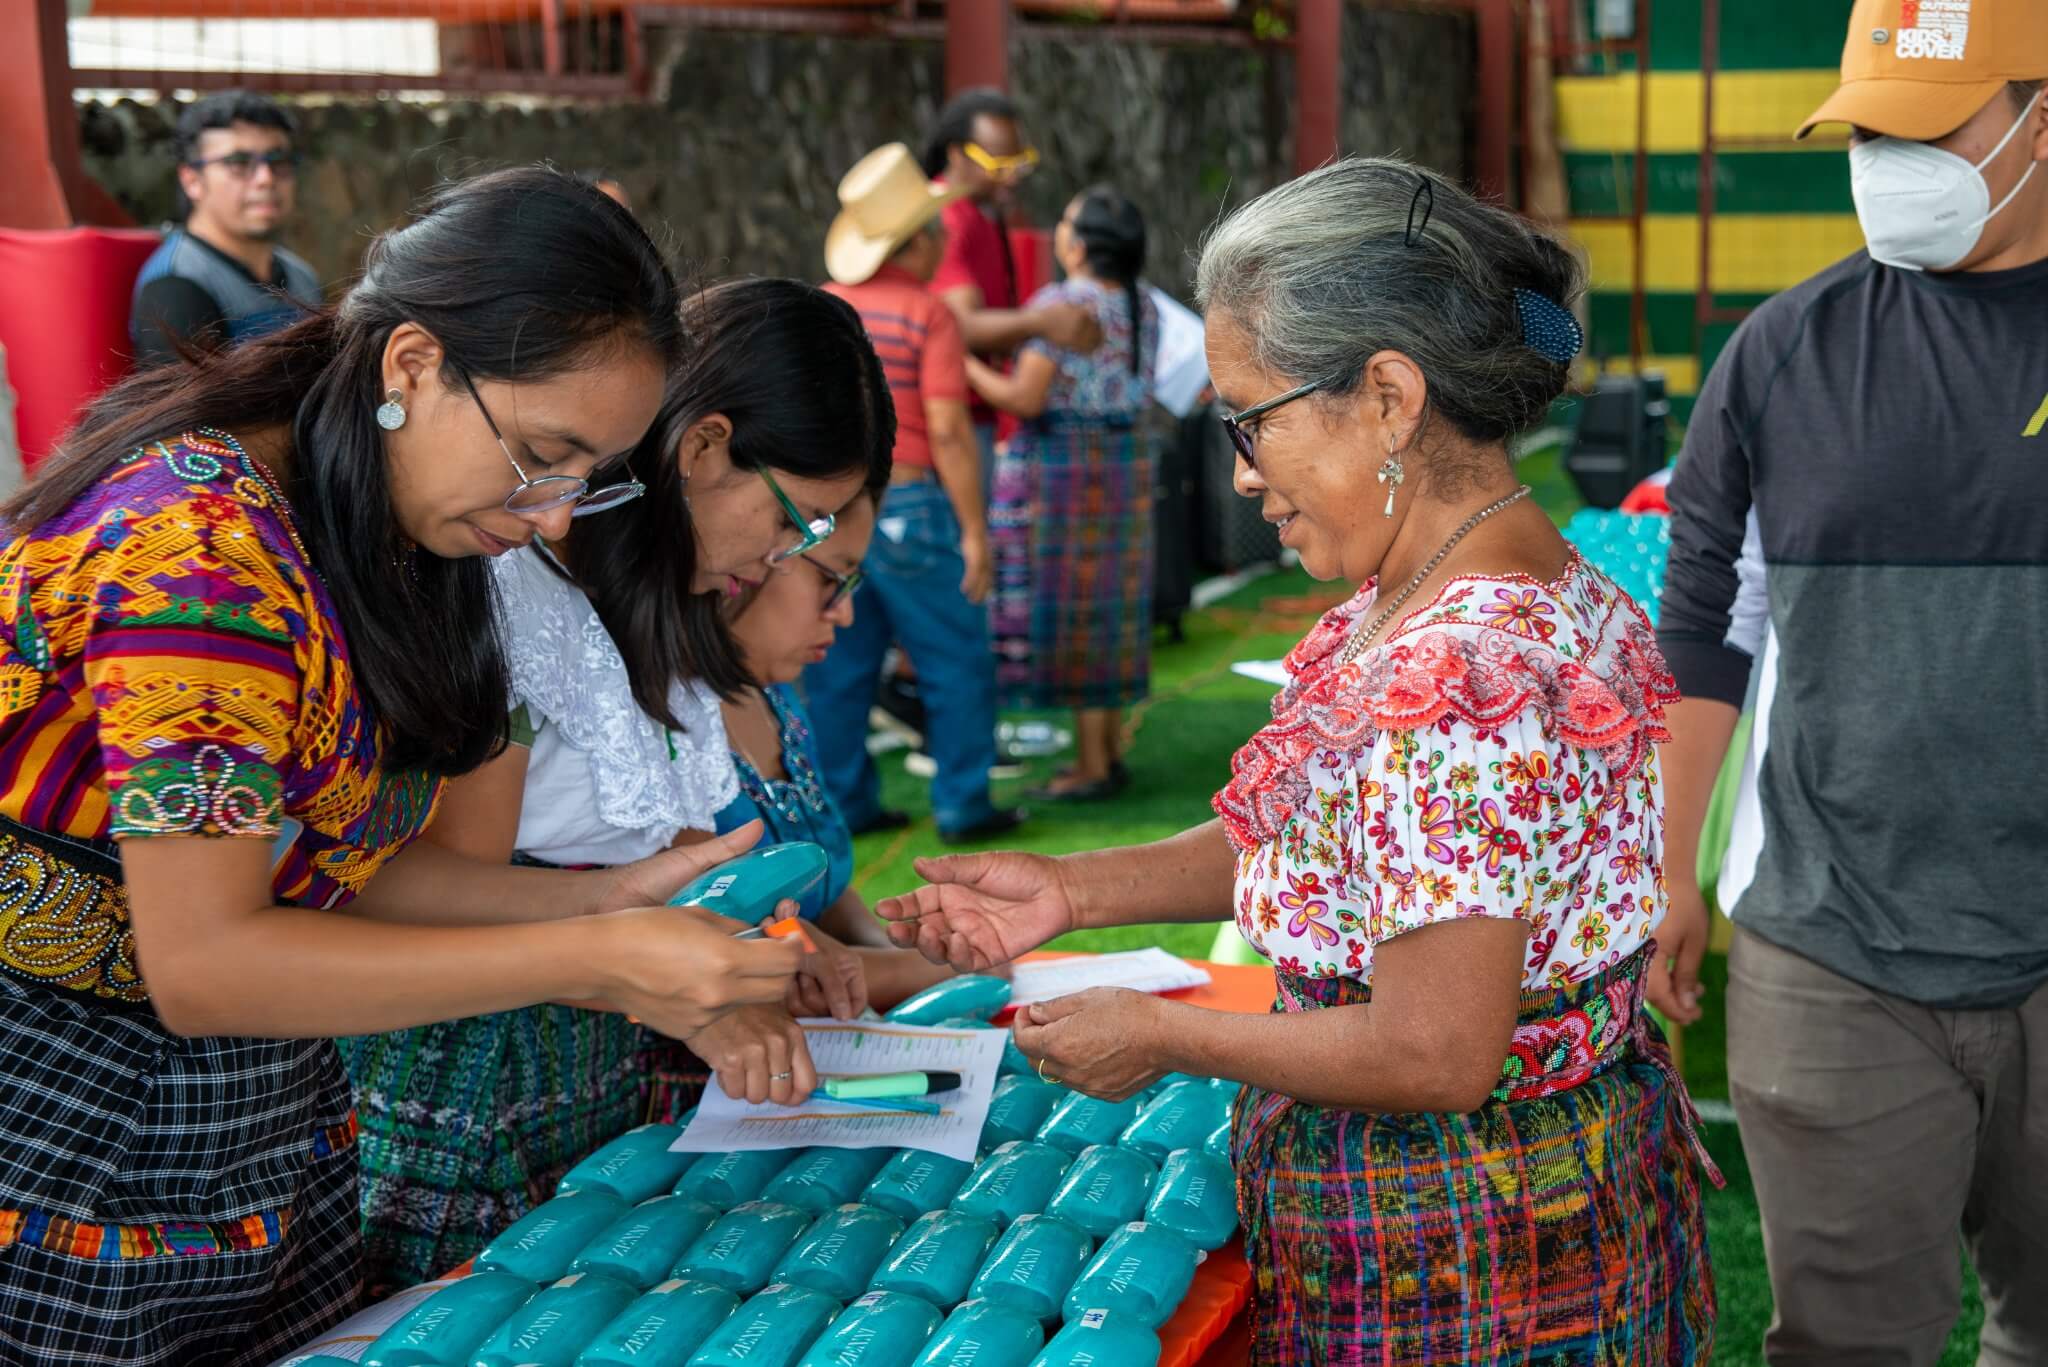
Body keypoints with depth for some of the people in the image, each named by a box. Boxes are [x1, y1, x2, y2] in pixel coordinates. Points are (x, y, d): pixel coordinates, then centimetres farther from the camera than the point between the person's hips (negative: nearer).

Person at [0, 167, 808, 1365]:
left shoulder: (386, 544, 2)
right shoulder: (198, 546, -25)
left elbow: (335, 863, 5)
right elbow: (202, 962, -25)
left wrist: (610, 900, -7)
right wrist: (594, 962, -25)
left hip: (274, 1123, 8)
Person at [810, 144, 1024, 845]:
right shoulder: (928, 314, -11)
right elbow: (948, 431, -16)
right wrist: (973, 529, -11)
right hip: (906, 505, -6)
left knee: (837, 663, 12)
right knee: (956, 662, 4)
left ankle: (843, 801, 17)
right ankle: (962, 805, 7)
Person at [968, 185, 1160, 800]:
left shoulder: (1058, 304, -17)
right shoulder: (1141, 302, 7)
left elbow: (1025, 399, -19)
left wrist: (962, 364, -5)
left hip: (1062, 465, -8)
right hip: (1124, 459, 8)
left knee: (1069, 612, -1)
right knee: (1105, 608, 14)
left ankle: (1091, 768, 2)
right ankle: (1111, 754, 19)